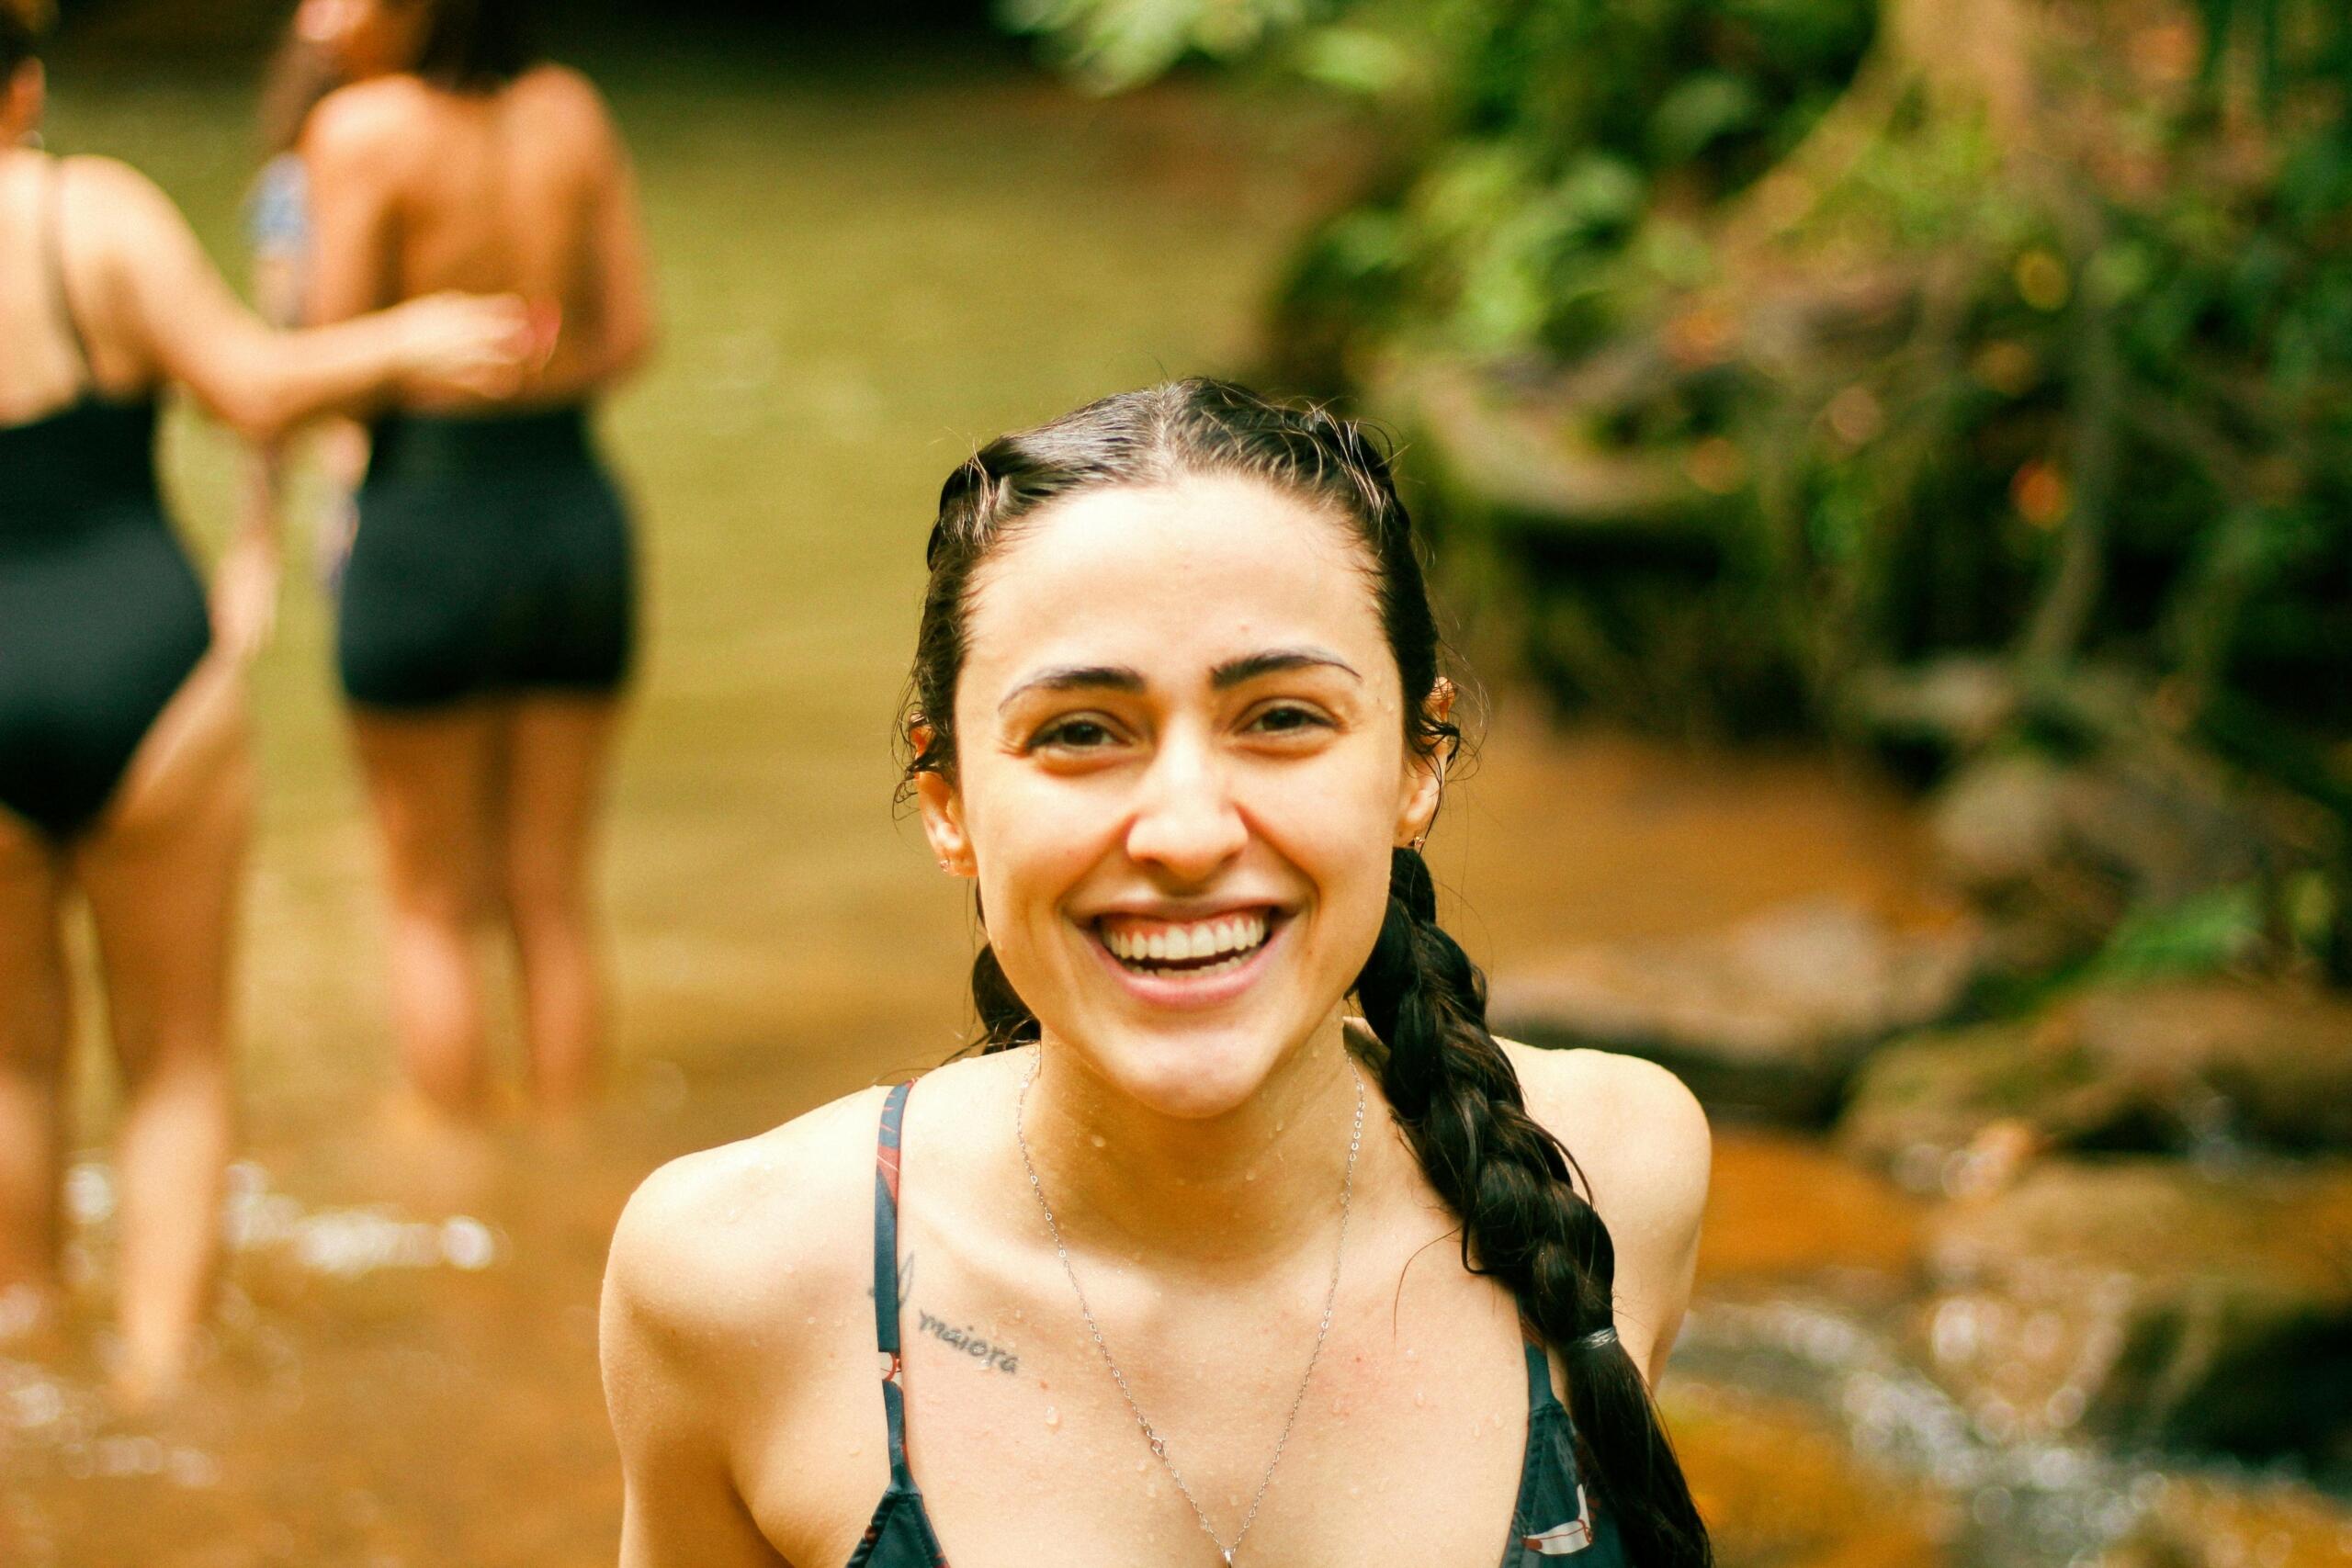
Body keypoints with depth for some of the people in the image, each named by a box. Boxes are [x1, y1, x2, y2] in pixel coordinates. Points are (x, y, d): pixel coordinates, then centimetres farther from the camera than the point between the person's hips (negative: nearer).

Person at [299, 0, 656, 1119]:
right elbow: (628, 335, 5)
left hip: (429, 514, -4)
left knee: (432, 906, 10)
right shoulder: (571, 111, 2)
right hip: (576, 508, 5)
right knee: (552, 894, 16)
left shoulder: (363, 127, -13)